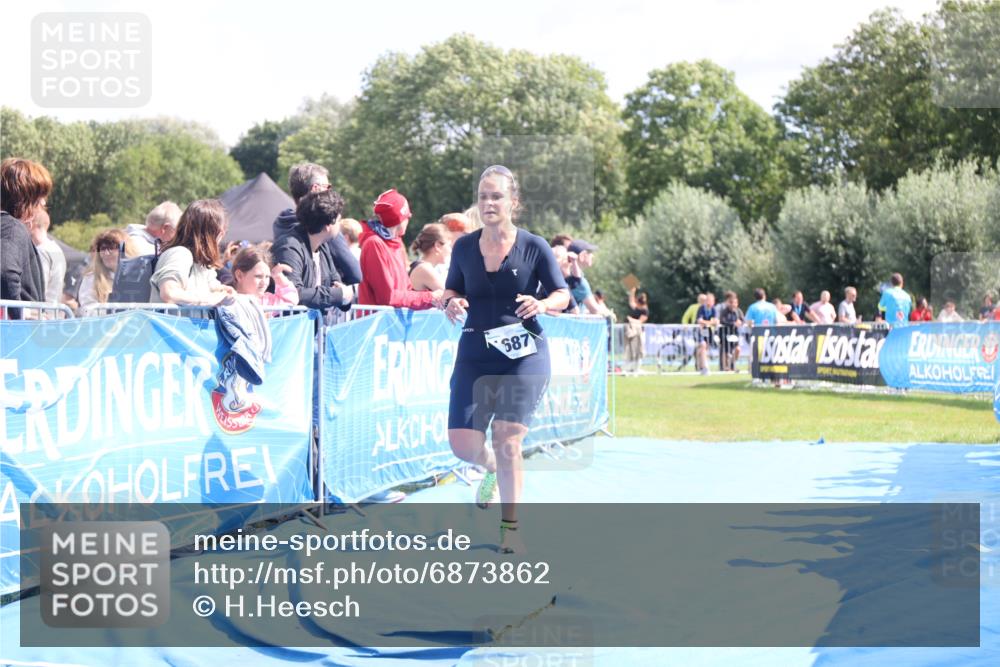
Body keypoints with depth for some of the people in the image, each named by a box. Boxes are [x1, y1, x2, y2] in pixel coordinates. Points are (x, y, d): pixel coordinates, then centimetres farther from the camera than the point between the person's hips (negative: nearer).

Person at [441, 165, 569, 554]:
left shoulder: (534, 247, -4)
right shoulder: (464, 247, 3)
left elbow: (562, 294, 3)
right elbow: (451, 291, 14)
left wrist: (543, 304, -19)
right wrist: (451, 303, -9)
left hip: (524, 354, -3)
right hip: (475, 353, 3)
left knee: (507, 442, -9)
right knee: (463, 445, -2)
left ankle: (510, 528, 7)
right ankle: (492, 469, 36)